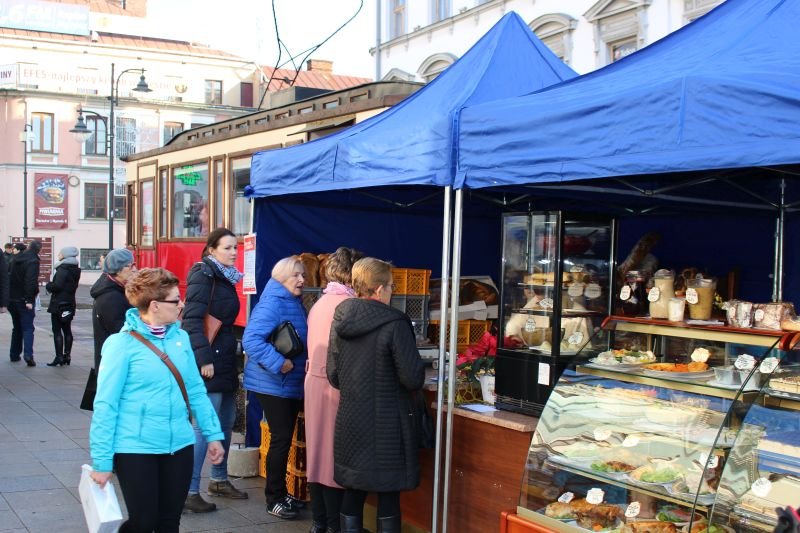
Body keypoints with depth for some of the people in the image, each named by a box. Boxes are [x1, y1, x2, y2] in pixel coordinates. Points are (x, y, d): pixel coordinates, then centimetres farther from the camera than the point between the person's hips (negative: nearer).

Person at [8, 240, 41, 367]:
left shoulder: (17, 259, 10)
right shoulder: (33, 261, -14)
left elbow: (10, 278, 17)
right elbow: (31, 281, -22)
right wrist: (29, 300, -22)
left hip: (13, 298, 6)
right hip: (24, 299, -6)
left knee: (17, 328, 18)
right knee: (28, 328, -5)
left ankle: (14, 354, 22)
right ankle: (28, 355, -20)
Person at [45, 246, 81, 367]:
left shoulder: (63, 269, -16)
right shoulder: (75, 270, 10)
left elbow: (57, 286, -23)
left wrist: (48, 286, -4)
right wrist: (51, 286, 12)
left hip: (58, 304, -8)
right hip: (70, 303, 8)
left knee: (57, 331, -4)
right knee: (67, 330, 12)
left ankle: (59, 357, -6)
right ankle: (67, 356, 16)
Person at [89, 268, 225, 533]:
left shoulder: (180, 337, 4)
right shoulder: (122, 344, -12)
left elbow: (196, 391, 11)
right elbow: (105, 406, -11)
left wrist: (213, 434, 9)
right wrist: (101, 461, -12)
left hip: (179, 445, 5)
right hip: (136, 449, -5)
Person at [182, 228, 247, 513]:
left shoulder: (226, 277, 15)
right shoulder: (202, 276, -11)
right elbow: (192, 319, -19)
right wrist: (204, 359, -22)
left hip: (226, 359, 9)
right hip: (208, 361, -9)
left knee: (227, 421, 15)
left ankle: (219, 479, 29)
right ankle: (189, 492, -1)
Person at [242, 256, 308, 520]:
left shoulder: (296, 304, 12)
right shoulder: (272, 304, -17)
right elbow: (251, 339, -27)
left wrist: (301, 364, 12)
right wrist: (278, 363, -29)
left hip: (292, 384, 9)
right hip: (273, 383, -9)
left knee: (285, 438, 14)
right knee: (281, 438, -5)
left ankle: (280, 493, 26)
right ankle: (274, 499, 6)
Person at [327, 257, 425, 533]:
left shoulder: (340, 321, 2)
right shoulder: (394, 323, -16)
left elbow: (333, 375, 9)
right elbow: (413, 378, -16)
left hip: (350, 421, 6)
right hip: (386, 425, -5)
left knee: (353, 491, 14)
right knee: (388, 495, 5)